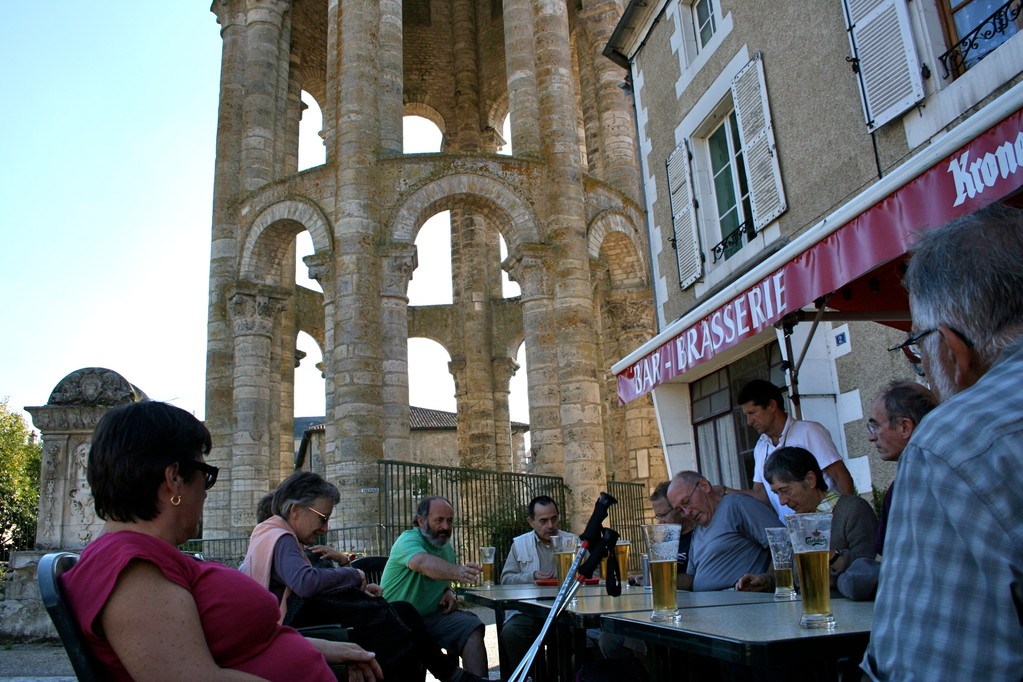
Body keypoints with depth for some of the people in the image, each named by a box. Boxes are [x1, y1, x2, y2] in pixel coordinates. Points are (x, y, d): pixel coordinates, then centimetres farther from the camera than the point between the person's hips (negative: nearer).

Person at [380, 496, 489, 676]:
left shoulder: (447, 548, 11)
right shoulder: (408, 540, -15)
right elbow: (423, 563, -38)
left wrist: (449, 591, 4)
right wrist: (458, 571, -57)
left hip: (433, 616, 6)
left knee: (472, 627, -20)